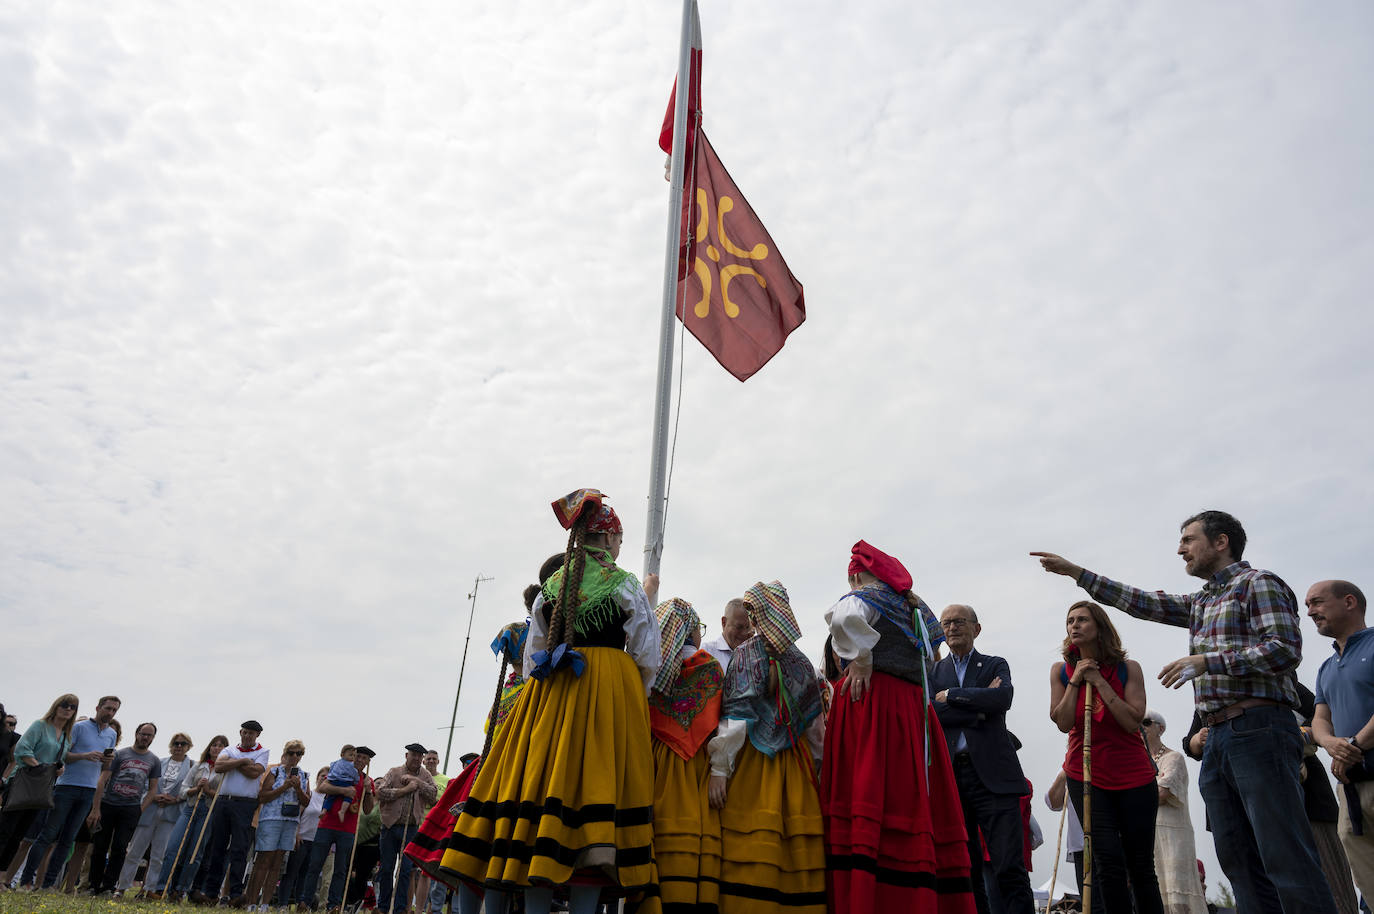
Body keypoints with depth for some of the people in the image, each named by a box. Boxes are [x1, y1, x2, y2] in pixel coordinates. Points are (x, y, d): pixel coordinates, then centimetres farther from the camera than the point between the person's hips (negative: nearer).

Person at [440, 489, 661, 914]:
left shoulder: (549, 587, 11)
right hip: (611, 692, -3)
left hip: (549, 694, 4)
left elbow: (532, 658, 13)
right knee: (594, 782, -3)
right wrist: (632, 701, 15)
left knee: (545, 781, 5)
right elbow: (647, 659, 1)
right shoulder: (626, 585, 0)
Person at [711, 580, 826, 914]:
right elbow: (814, 723, 11)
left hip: (753, 760, -4)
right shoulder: (802, 662, 11)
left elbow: (735, 714, -11)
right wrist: (818, 767, 17)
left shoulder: (747, 653, -3)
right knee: (798, 852, 5)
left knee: (751, 852, -5)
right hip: (796, 763, 4)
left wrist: (720, 767, -12)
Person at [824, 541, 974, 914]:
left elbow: (845, 618, -23)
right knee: (913, 799, 5)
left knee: (868, 795, -10)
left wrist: (861, 660, -11)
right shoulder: (914, 607, 22)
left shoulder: (863, 597, 2)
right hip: (913, 704, 7)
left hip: (870, 700, -6)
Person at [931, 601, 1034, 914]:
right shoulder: (934, 671, 15)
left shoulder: (996, 665, 12)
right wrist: (978, 710, -8)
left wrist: (950, 695, -6)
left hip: (992, 775, -2)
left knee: (1010, 868, -8)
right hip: (949, 777, 2)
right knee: (964, 869, 6)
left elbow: (1003, 698, -10)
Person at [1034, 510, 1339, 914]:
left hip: (1257, 730, -8)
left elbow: (1286, 649, -11)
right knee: (1237, 859, 5)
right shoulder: (1200, 602, 24)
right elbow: (1142, 603, 25)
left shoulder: (1257, 583, 0)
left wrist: (1207, 660, -16)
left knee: (1286, 858, -12)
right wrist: (1074, 571, 23)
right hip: (1219, 738, 8)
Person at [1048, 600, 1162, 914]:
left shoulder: (1128, 668, -2)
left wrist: (1099, 681, -15)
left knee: (1141, 865, 7)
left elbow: (1133, 721, -13)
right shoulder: (1061, 671, 2)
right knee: (1108, 861, -10)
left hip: (1133, 774, 0)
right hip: (1084, 774, 0)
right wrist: (1075, 681, -10)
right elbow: (1064, 723, -5)